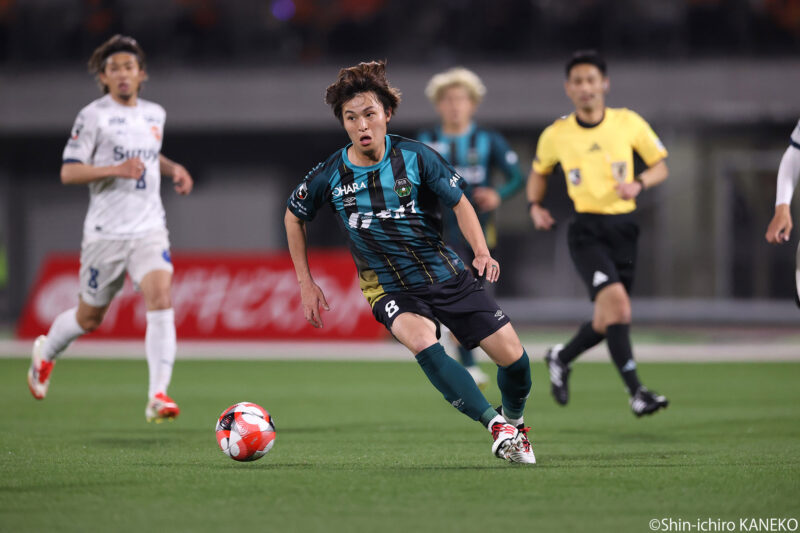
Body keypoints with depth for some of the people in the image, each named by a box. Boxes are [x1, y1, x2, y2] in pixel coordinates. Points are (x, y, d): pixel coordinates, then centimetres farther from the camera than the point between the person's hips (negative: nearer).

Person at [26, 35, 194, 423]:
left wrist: (172, 169, 10)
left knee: (160, 300, -20)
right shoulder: (93, 116, -7)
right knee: (90, 317, 11)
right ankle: (45, 353, 44)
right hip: (106, 232, -3)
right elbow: (68, 172, -11)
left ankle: (158, 396, -24)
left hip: (150, 230, 3)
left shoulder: (155, 114, 10)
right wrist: (116, 170, -24)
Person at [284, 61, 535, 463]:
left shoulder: (415, 157, -11)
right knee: (422, 342, -34)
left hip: (447, 275, 1)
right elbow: (294, 216, 10)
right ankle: (496, 426, -27)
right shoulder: (330, 176, -9)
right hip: (390, 288, -1)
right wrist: (305, 283, 8)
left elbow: (459, 203, 0)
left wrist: (482, 253, -16)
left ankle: (514, 419, 30)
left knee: (513, 357, -3)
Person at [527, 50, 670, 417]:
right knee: (616, 300, -25)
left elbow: (661, 166, 9)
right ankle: (635, 391, -25)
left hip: (623, 227, 3)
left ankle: (561, 358, 37)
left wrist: (638, 184, -12)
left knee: (607, 321, 7)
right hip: (586, 230, -3)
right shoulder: (555, 135, 1)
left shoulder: (629, 123, 1)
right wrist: (534, 206, 2)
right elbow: (539, 172, 20)